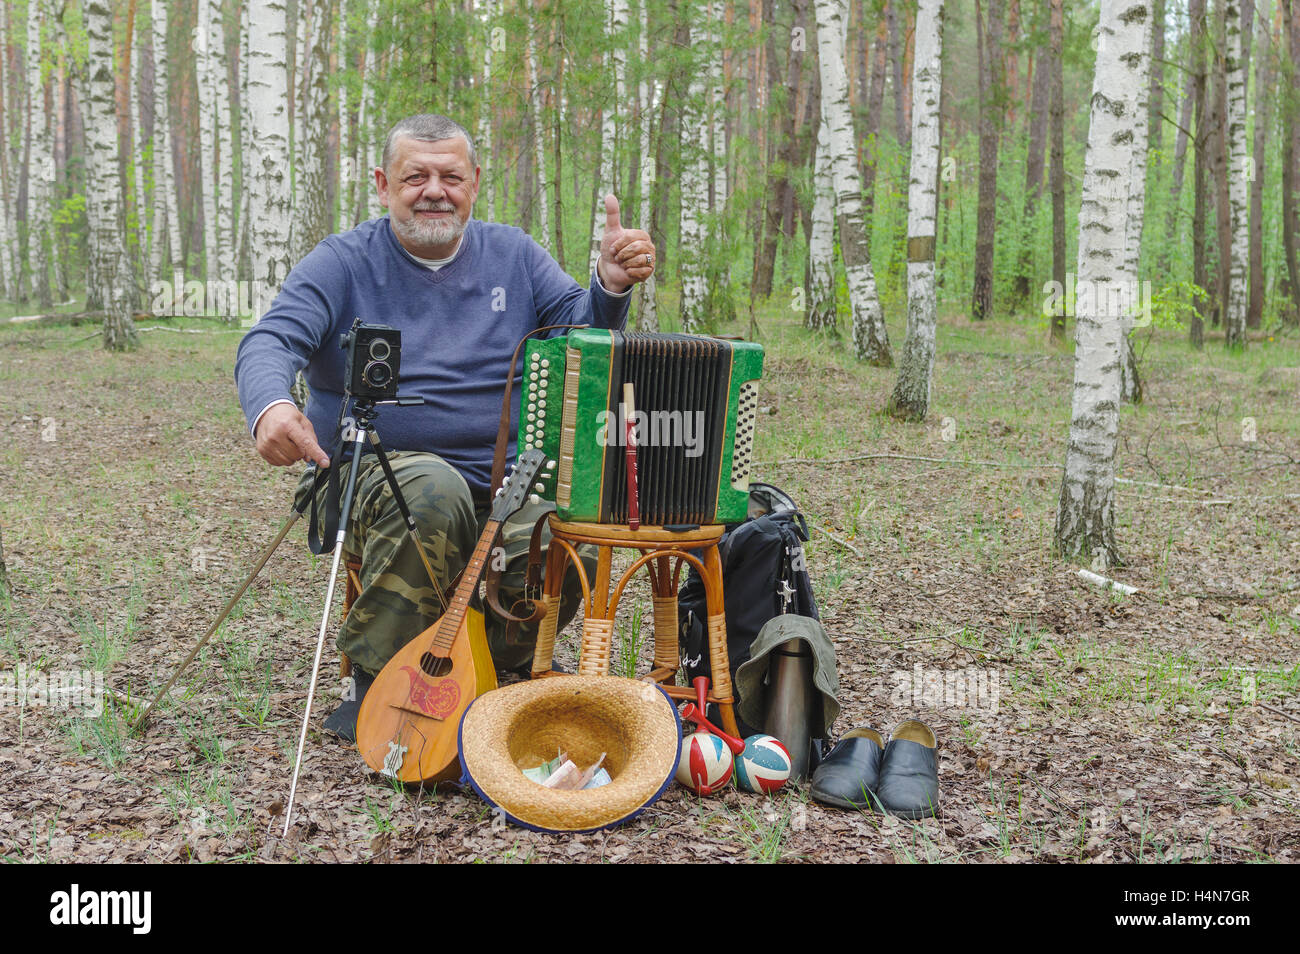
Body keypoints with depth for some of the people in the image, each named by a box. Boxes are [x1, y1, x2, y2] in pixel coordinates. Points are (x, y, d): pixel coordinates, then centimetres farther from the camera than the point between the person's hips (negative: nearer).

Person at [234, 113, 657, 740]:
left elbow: (580, 333, 3)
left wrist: (611, 286, -21)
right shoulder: (343, 263, 1)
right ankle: (375, 685, -20)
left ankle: (493, 666, 5)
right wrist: (270, 407, -37)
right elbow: (268, 342, -13)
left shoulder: (512, 254, 12)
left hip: (503, 478, 3)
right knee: (435, 491, -38)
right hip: (377, 472, -3)